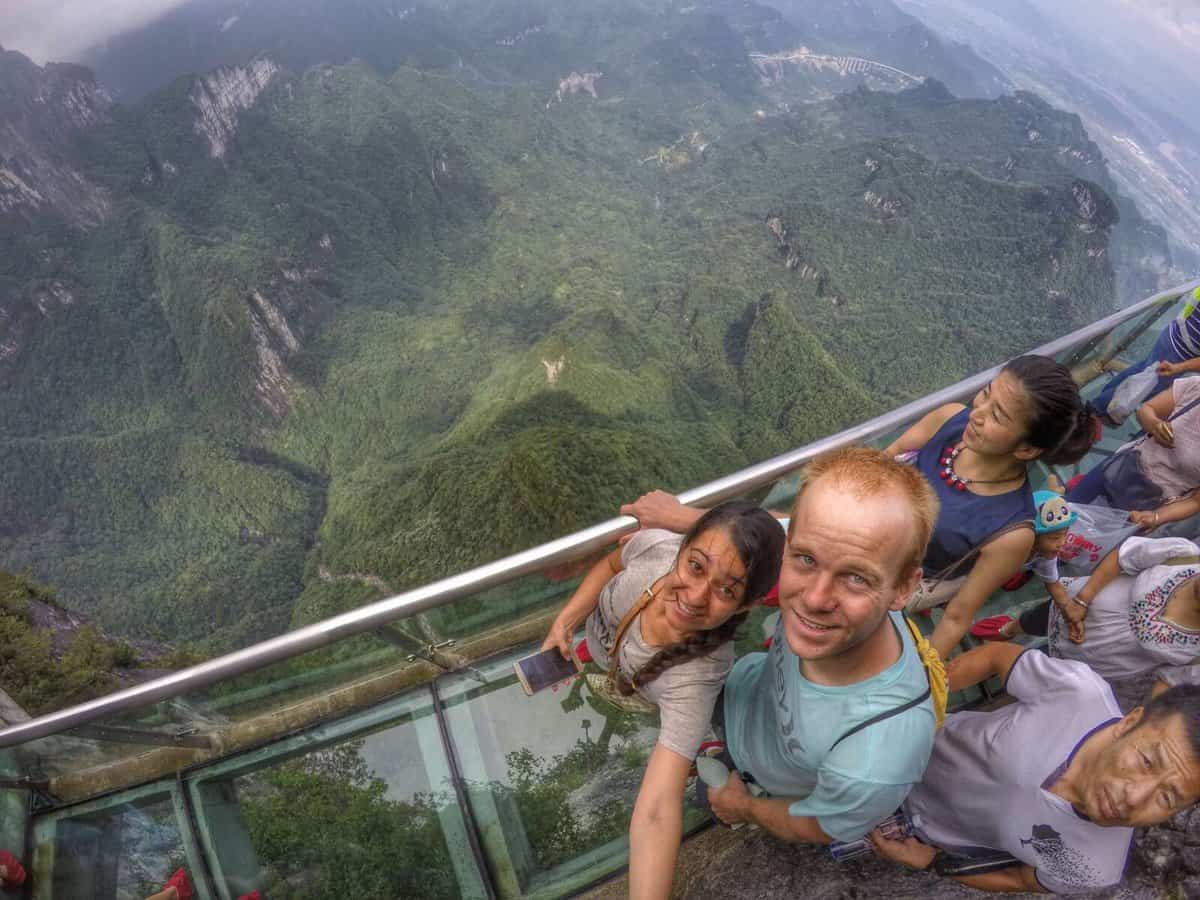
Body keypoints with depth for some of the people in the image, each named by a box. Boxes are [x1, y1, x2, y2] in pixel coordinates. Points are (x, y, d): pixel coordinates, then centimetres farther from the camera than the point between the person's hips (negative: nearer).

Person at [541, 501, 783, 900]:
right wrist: (564, 621, -25)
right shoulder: (655, 545, -39)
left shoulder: (695, 677, -49)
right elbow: (612, 564, -15)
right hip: (600, 626, 2)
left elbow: (658, 812, -54)